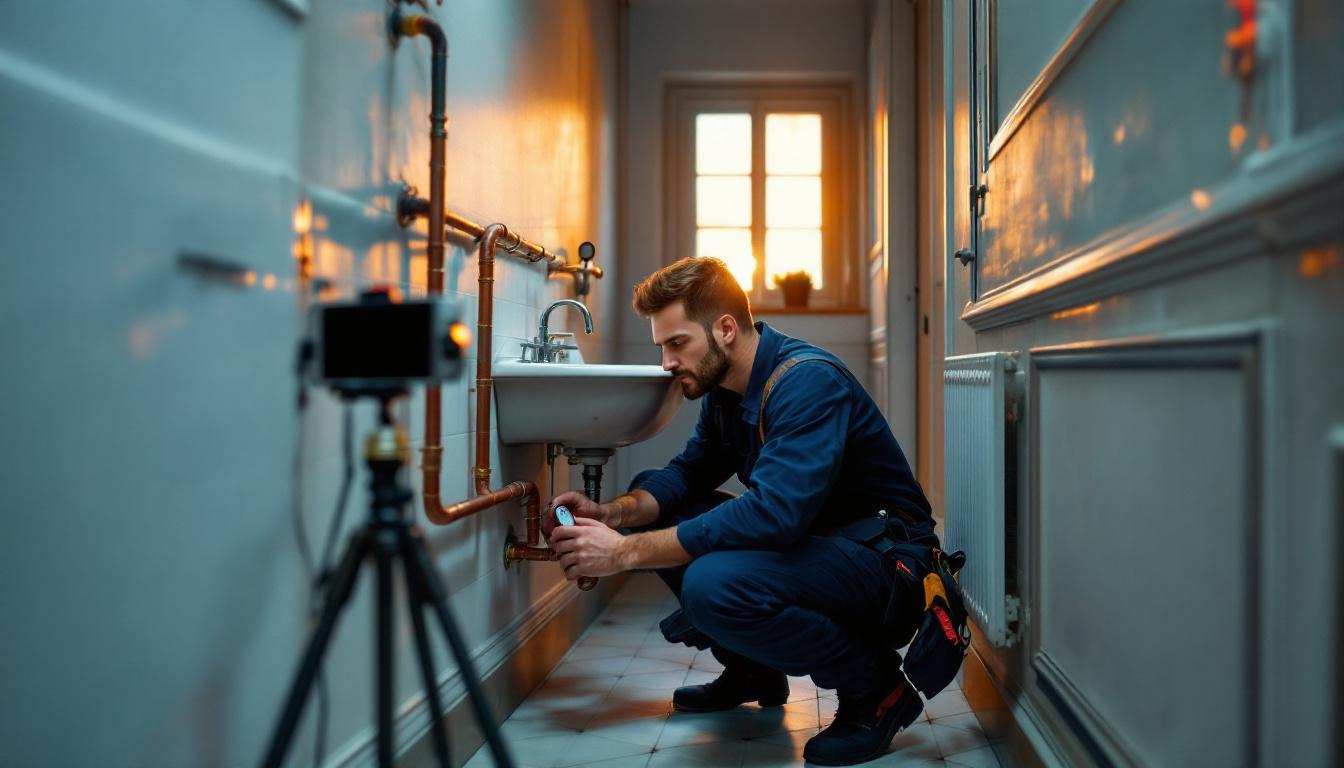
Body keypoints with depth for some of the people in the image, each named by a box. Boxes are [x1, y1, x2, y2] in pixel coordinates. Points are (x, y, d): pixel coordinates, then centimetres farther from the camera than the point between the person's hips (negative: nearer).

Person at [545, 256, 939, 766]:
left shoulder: (808, 381, -24)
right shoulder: (723, 387, 5)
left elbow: (773, 514, -35)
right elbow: (688, 472, 11)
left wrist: (626, 552, -32)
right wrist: (615, 514, -11)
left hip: (886, 560, -9)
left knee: (712, 583, -33)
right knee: (649, 509, 4)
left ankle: (876, 686, -9)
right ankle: (753, 671, 16)